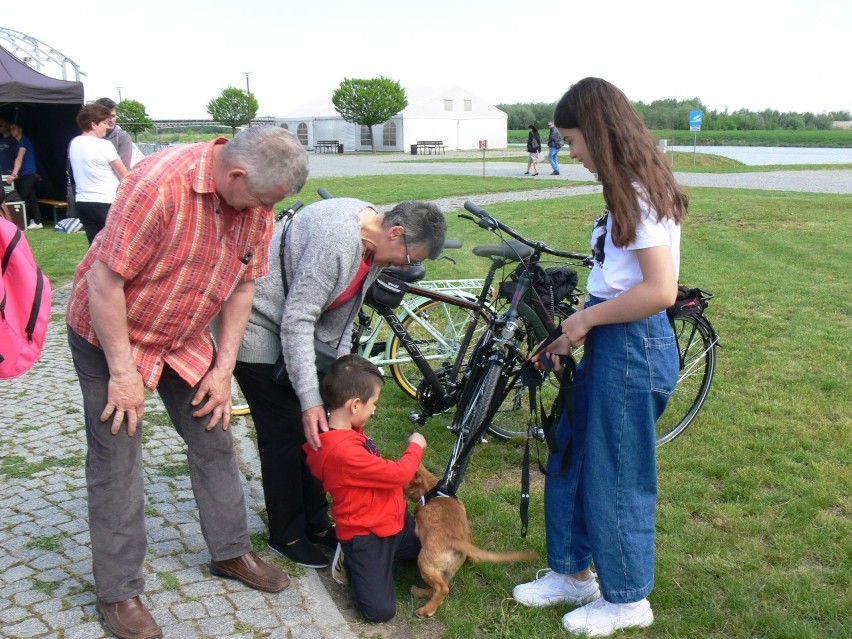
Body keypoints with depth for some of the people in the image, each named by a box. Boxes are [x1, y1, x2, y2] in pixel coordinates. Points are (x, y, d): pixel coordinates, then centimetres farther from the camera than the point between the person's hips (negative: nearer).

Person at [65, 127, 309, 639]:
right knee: (117, 464, -1)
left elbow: (243, 285, -1)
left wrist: (224, 367, -2)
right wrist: (123, 372, -22)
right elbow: (105, 280, -28)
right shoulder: (160, 185, -33)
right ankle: (119, 593, 14)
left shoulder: (257, 201, -12)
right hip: (111, 335, -6)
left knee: (214, 439, 11)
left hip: (186, 338, 6)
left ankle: (231, 552, 29)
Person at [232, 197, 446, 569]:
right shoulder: (337, 237, -32)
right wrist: (310, 398, -32)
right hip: (259, 329, -9)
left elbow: (340, 316, 7)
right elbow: (297, 320, -31)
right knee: (285, 433, -2)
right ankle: (286, 536, 15)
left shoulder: (371, 245, -4)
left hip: (294, 330, 9)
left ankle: (315, 524, 25)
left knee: (314, 431, 10)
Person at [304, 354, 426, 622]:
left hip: (394, 518, 9)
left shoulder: (346, 430, -4)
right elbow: (398, 474, -25)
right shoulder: (342, 451, -34)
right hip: (366, 534, -9)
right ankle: (352, 562, 11)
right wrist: (415, 447, -9)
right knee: (380, 610, -11)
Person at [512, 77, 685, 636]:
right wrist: (577, 330, 8)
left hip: (633, 348, -10)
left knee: (614, 477, 6)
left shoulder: (640, 193, -18)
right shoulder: (629, 190, 11)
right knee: (570, 460, 18)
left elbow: (661, 290, -26)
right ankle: (572, 572, 36)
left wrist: (587, 318, -15)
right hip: (610, 342, 10)